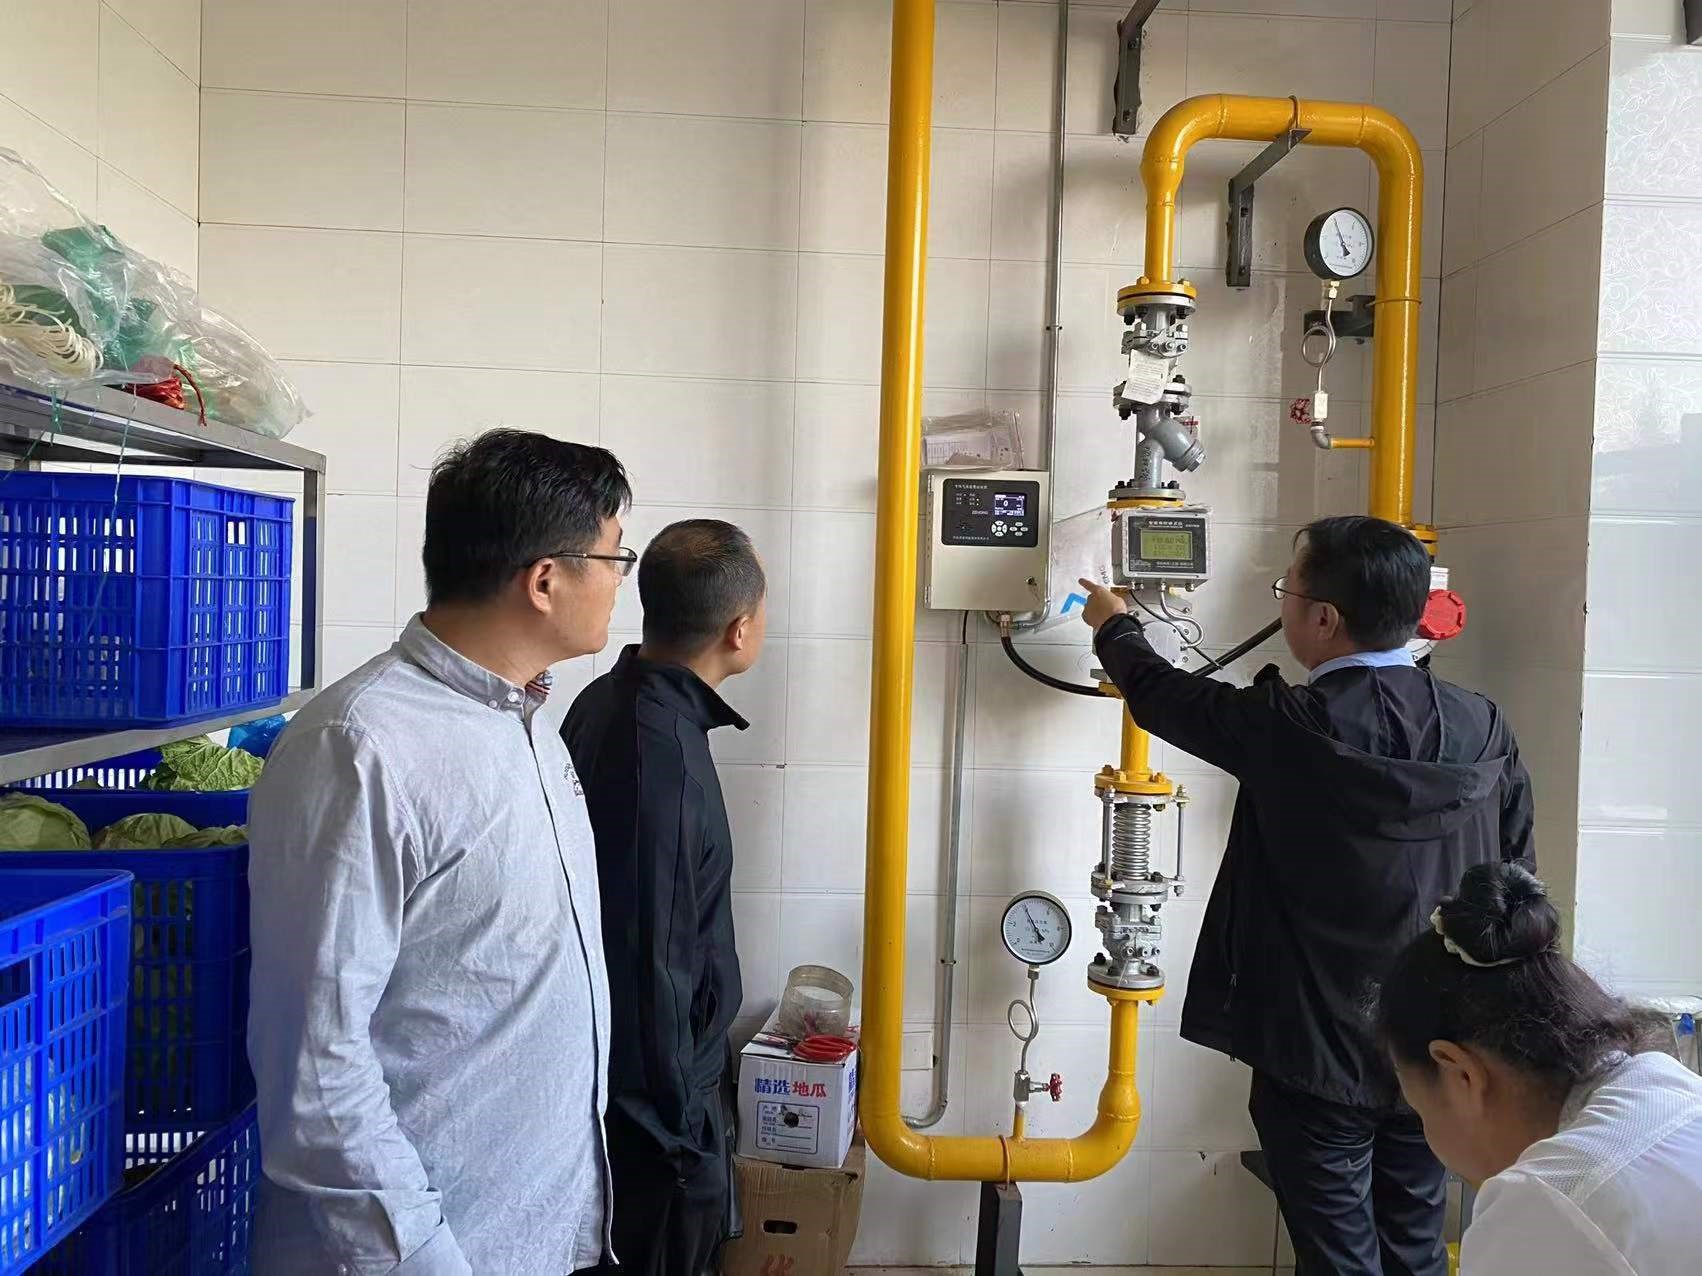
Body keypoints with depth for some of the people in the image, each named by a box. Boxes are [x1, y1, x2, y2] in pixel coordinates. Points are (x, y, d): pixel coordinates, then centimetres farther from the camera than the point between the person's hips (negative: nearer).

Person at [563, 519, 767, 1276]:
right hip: (652, 1090, -9)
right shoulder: (662, 755, -29)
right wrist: (685, 1130, -16)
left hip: (615, 1067, 9)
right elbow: (651, 964, -26)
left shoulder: (610, 701, 0)